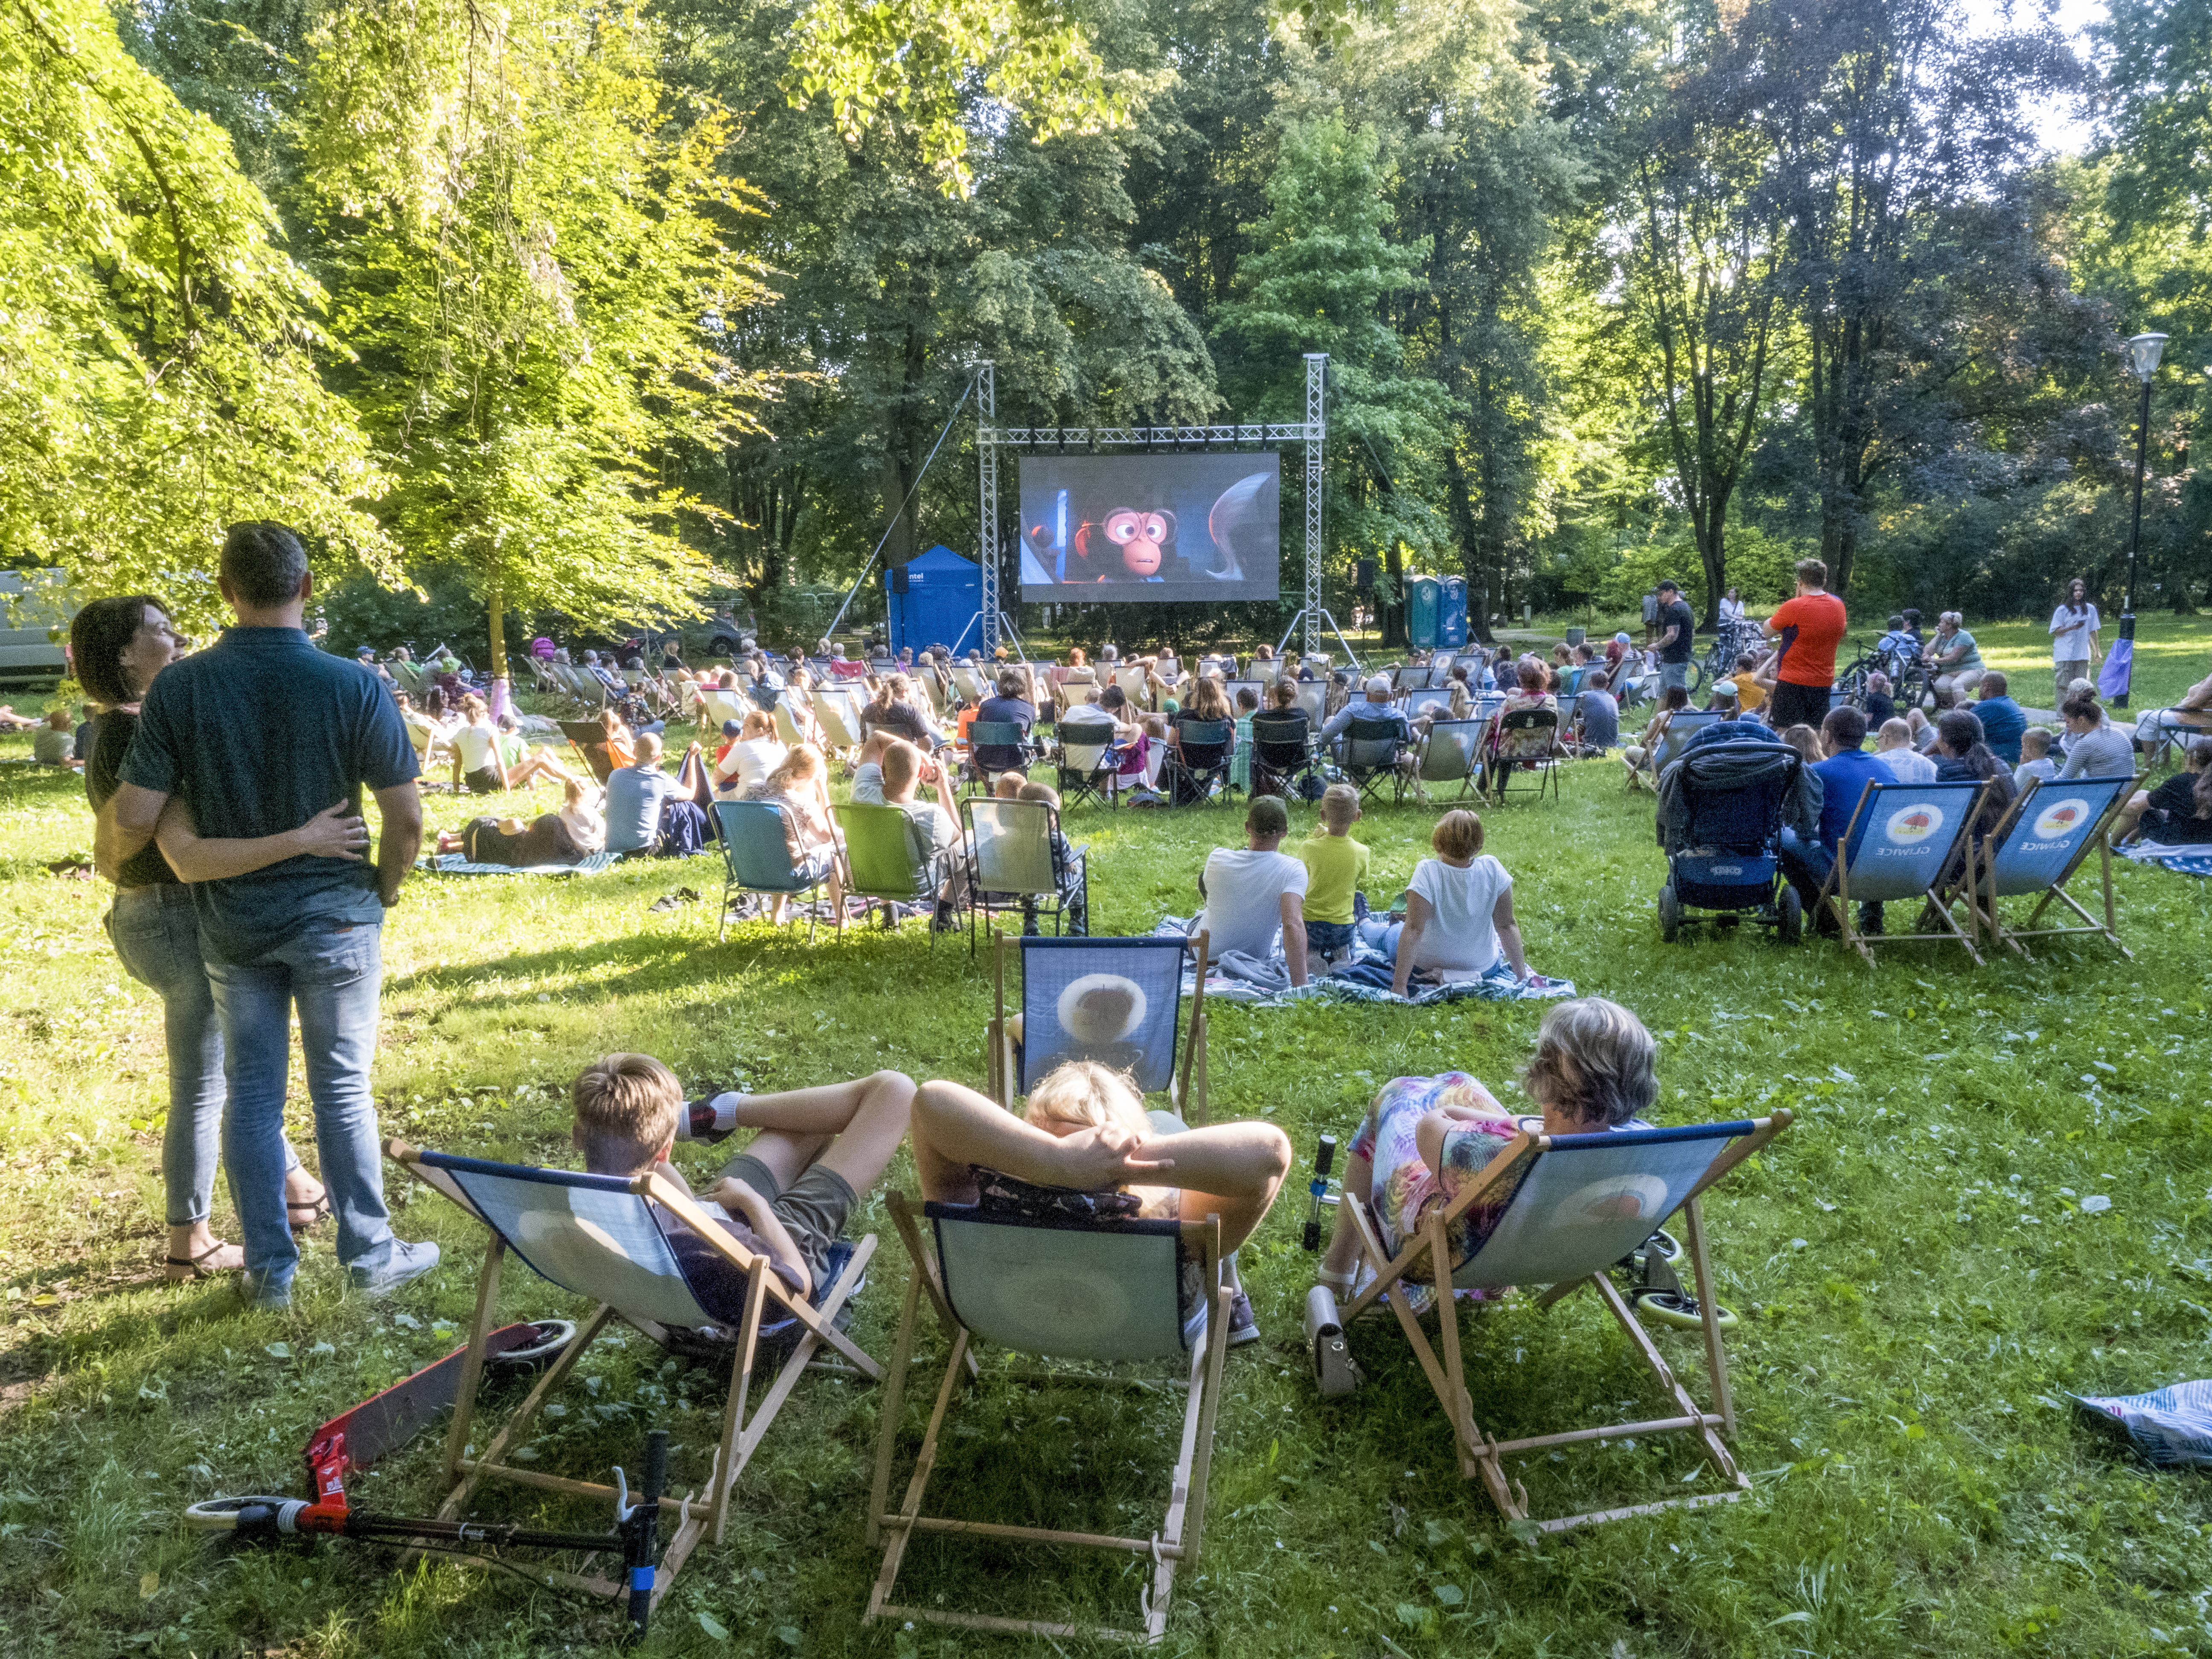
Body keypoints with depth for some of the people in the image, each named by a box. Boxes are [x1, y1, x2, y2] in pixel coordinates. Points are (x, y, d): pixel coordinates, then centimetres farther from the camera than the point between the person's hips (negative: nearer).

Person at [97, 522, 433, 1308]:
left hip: (230, 919, 2)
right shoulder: (353, 687, -13)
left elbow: (136, 815, -10)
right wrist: (386, 887, 6)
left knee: (252, 1092, 12)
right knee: (342, 1089, 8)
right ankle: (370, 1254, 18)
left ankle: (270, 1267, 22)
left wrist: (108, 857, 13)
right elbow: (406, 814, -12)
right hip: (332, 916, -2)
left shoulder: (179, 686, -8)